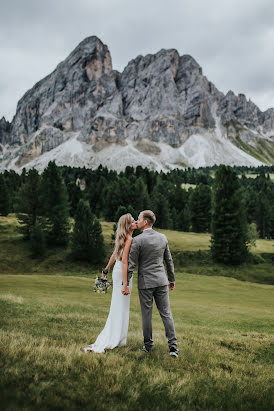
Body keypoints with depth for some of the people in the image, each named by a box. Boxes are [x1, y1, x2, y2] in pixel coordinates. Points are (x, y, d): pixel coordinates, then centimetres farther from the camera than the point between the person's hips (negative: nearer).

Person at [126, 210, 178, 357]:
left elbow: (131, 264, -11)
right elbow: (169, 261, 11)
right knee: (166, 313, 6)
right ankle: (173, 346, 2)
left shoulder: (137, 240, -11)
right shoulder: (162, 238, 4)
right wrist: (172, 279, 20)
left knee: (146, 314, 8)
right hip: (161, 281, 4)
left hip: (145, 282, -4)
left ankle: (148, 345, 18)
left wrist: (126, 284, -6)